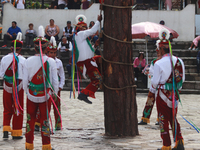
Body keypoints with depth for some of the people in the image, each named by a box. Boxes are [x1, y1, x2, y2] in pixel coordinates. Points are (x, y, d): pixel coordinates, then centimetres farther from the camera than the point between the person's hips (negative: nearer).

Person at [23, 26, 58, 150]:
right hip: (46, 94, -1)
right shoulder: (51, 61, -7)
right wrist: (55, 92, 11)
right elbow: (55, 80, -3)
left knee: (30, 120, 11)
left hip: (31, 94, 1)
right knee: (45, 120, 7)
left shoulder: (29, 61, -7)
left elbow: (25, 79, -2)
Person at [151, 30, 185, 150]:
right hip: (175, 94, 5)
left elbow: (155, 82, -10)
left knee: (163, 119, 5)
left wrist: (153, 87, 12)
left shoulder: (159, 64, -17)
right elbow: (182, 79, 8)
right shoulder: (179, 61, 0)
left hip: (163, 94, -5)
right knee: (173, 118, 17)